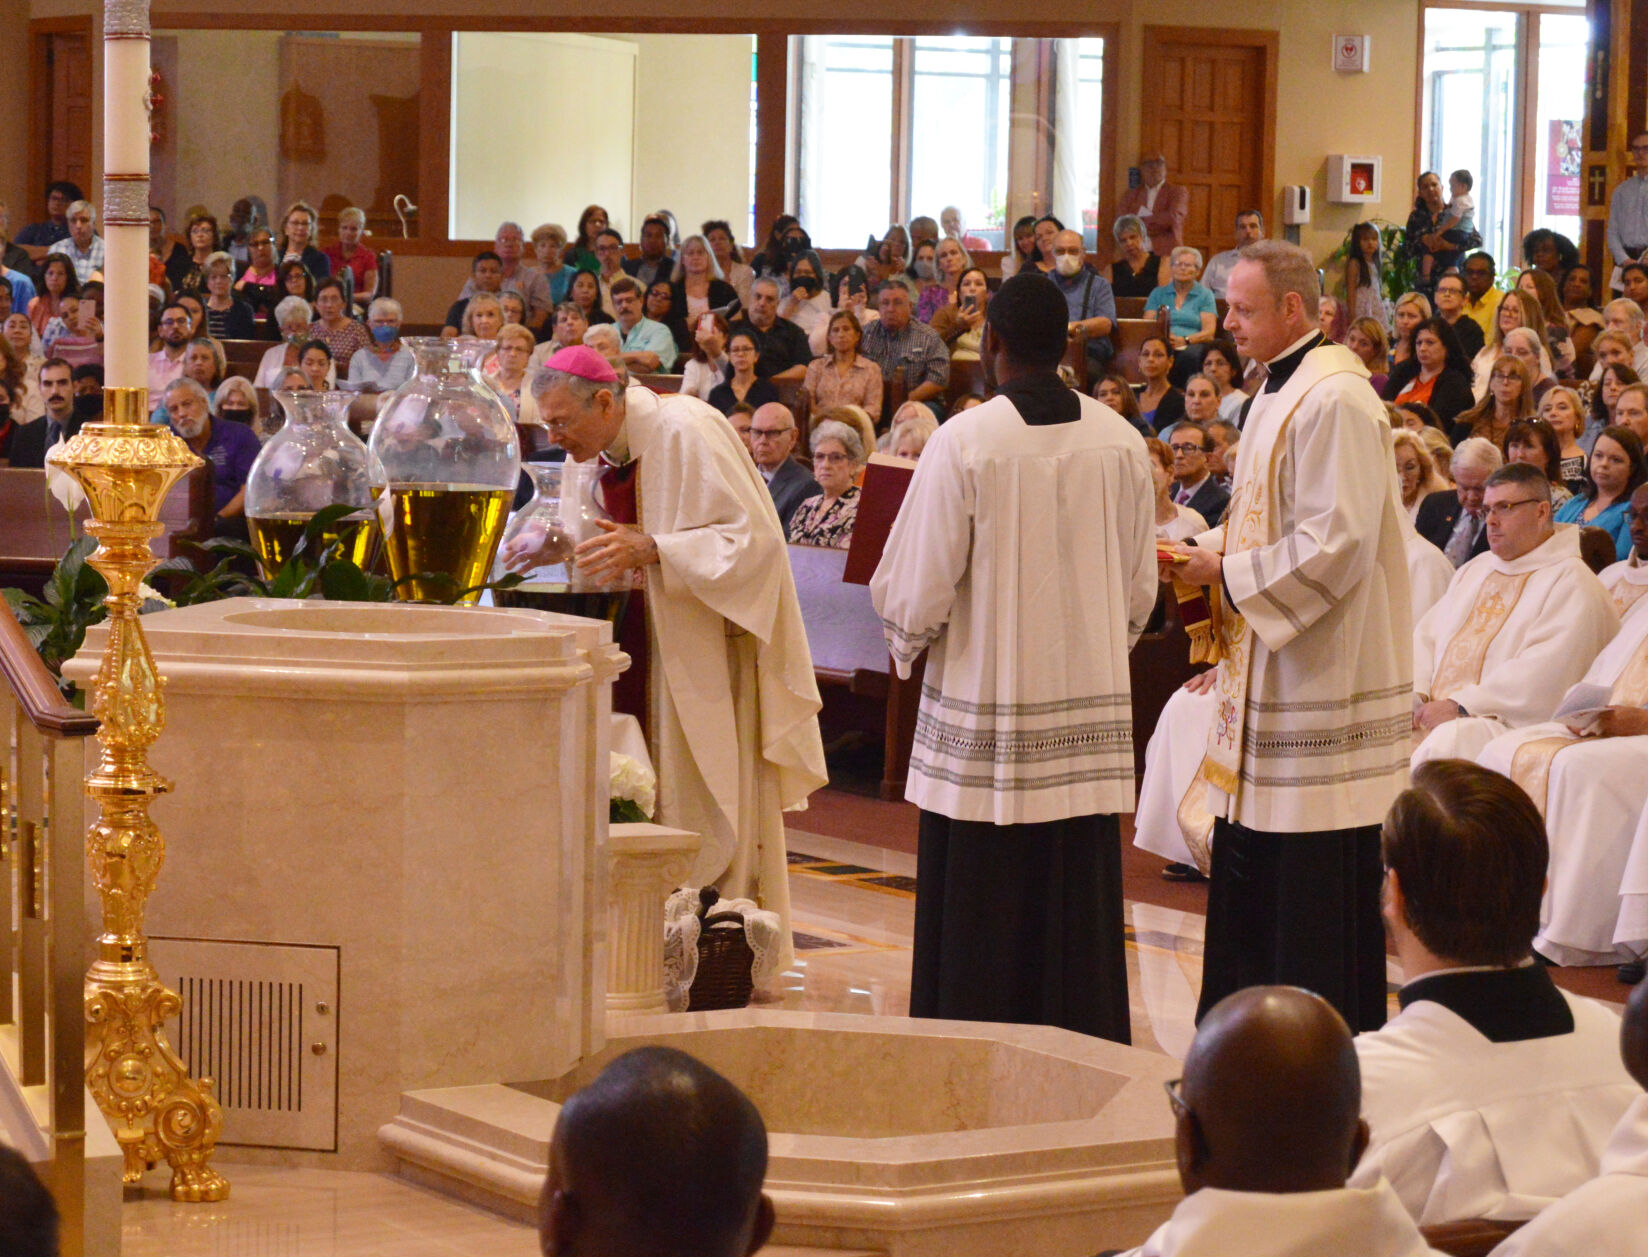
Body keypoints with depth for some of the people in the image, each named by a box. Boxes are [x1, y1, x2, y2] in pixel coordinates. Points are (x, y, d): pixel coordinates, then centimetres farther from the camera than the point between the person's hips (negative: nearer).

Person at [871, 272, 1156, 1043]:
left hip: (983, 719, -4)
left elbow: (917, 590, -9)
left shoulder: (964, 442, -13)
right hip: (1090, 708, 4)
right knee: (1077, 909, 8)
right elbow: (1140, 590, 9)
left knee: (977, 911, 3)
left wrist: (907, 638, 12)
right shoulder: (1122, 443, 0)